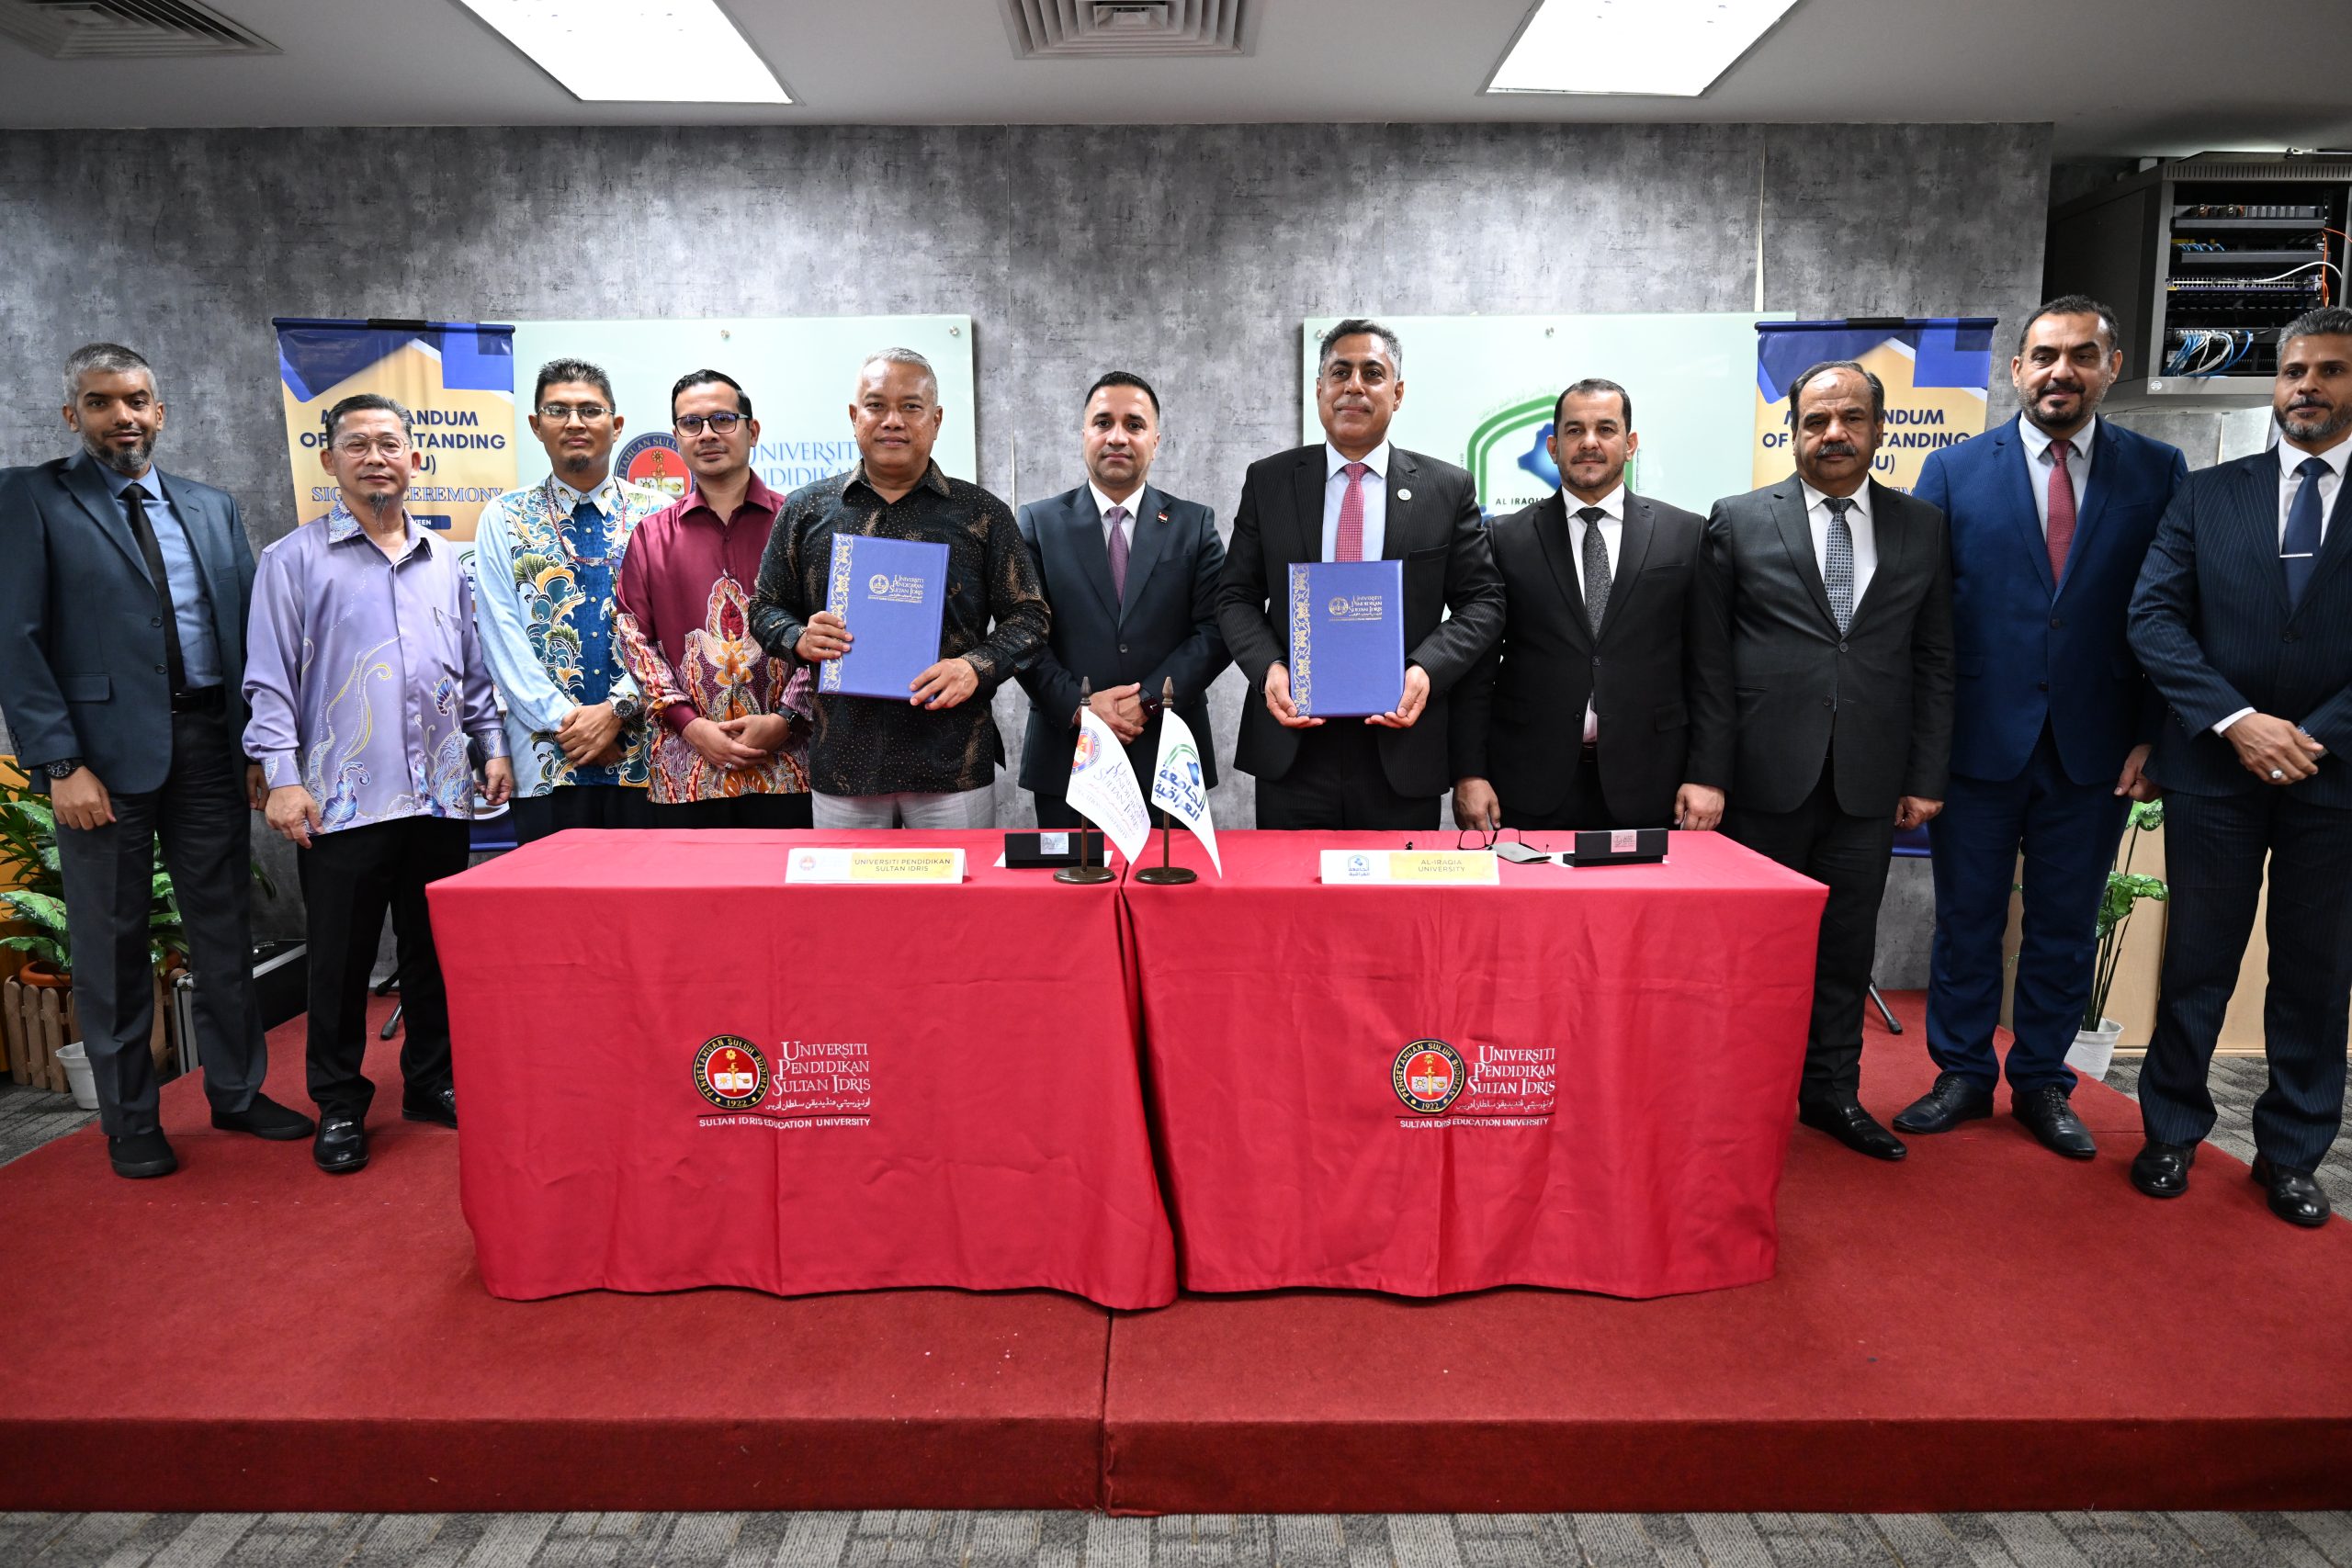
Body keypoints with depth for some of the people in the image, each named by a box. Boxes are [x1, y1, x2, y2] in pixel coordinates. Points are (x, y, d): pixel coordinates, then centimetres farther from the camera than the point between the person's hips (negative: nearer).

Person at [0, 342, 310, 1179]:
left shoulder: (213, 506, 12)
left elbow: (250, 628, 10)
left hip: (211, 743, 4)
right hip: (106, 751, -3)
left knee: (225, 930, 12)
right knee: (112, 945, 6)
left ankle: (238, 1092, 26)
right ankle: (130, 1123, 20)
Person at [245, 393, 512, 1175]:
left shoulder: (445, 561, 14)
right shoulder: (294, 561, 2)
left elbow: (473, 670, 18)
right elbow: (270, 681, -2)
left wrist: (491, 747, 10)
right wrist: (282, 776, -10)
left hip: (441, 795, 4)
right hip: (343, 801, -3)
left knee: (435, 950, 12)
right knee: (340, 960, 5)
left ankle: (432, 1081, 26)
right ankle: (339, 1104, 18)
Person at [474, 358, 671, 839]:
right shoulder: (503, 520, 7)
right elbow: (503, 638, 1)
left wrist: (617, 709, -12)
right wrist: (565, 721, -9)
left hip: (645, 756, 0)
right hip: (546, 761, 1)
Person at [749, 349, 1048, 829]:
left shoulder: (982, 514, 4)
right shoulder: (806, 509, 9)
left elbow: (1028, 616, 4)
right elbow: (766, 607, 14)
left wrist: (977, 668, -14)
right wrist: (799, 639, -8)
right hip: (842, 763, 1)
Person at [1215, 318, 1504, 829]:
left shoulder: (1449, 488, 5)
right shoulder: (1267, 481, 7)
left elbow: (1482, 602, 4)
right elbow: (1237, 595, 7)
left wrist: (1427, 670, -14)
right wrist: (1267, 667, -11)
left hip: (1403, 752, 0)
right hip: (1291, 748, 1)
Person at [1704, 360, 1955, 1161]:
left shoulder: (1923, 527, 9)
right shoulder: (1739, 521, 1)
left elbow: (1933, 662, 9)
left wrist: (1926, 777, 4)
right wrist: (1706, 774, -6)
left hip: (1869, 781, 3)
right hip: (1765, 774, -2)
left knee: (1847, 942, 11)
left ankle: (1832, 1090, 26)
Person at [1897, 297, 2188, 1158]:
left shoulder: (2158, 471, 4)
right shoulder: (1955, 469, 1)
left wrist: (2153, 733, -4)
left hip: (2094, 751, 1)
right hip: (1980, 740, -1)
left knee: (2066, 925, 12)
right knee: (1967, 919, 9)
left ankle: (2042, 1082, 27)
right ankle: (1963, 1076, 25)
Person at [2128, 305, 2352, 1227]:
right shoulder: (2209, 495, 5)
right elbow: (2154, 617, -3)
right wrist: (2239, 721, -13)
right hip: (2215, 769, 0)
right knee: (2197, 959, 8)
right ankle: (2172, 1132, 23)